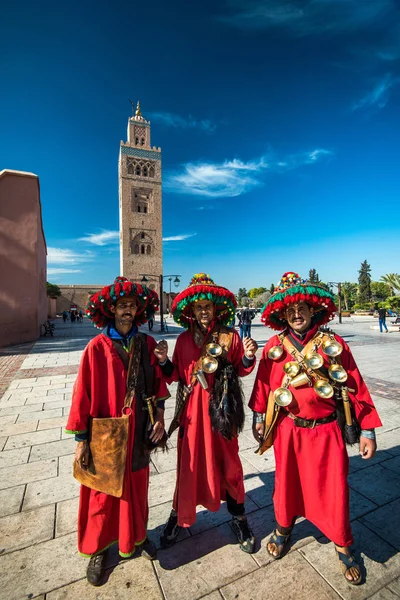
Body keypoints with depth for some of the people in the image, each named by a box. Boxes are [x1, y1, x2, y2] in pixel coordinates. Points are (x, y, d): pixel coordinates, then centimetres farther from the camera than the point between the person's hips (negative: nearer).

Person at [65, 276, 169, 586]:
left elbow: (157, 383, 2)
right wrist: (81, 439, -8)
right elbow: (83, 394, -12)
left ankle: (138, 536, 50)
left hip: (139, 432, 3)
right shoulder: (97, 347, -15)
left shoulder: (147, 344, -5)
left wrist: (159, 418, -3)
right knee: (103, 494, 18)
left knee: (138, 487, 22)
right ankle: (98, 549, 46)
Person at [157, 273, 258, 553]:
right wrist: (164, 361, -13)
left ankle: (239, 518, 37)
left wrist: (248, 357, -18)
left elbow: (241, 370, 1)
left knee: (227, 462, 12)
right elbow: (176, 375, 4)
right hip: (193, 409, 1)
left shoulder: (230, 336, -4)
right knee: (189, 462, 11)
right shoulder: (184, 339, 1)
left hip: (221, 409, -1)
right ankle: (179, 515, 37)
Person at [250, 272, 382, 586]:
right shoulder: (275, 346, -6)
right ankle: (283, 527, 49)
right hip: (288, 430, 1)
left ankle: (343, 546, 43)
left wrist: (367, 431, -2)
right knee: (287, 483, 19)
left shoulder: (333, 344, -7)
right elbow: (264, 384, 2)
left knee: (334, 490, 12)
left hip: (327, 431, 0)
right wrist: (259, 418, 7)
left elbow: (356, 386, -3)